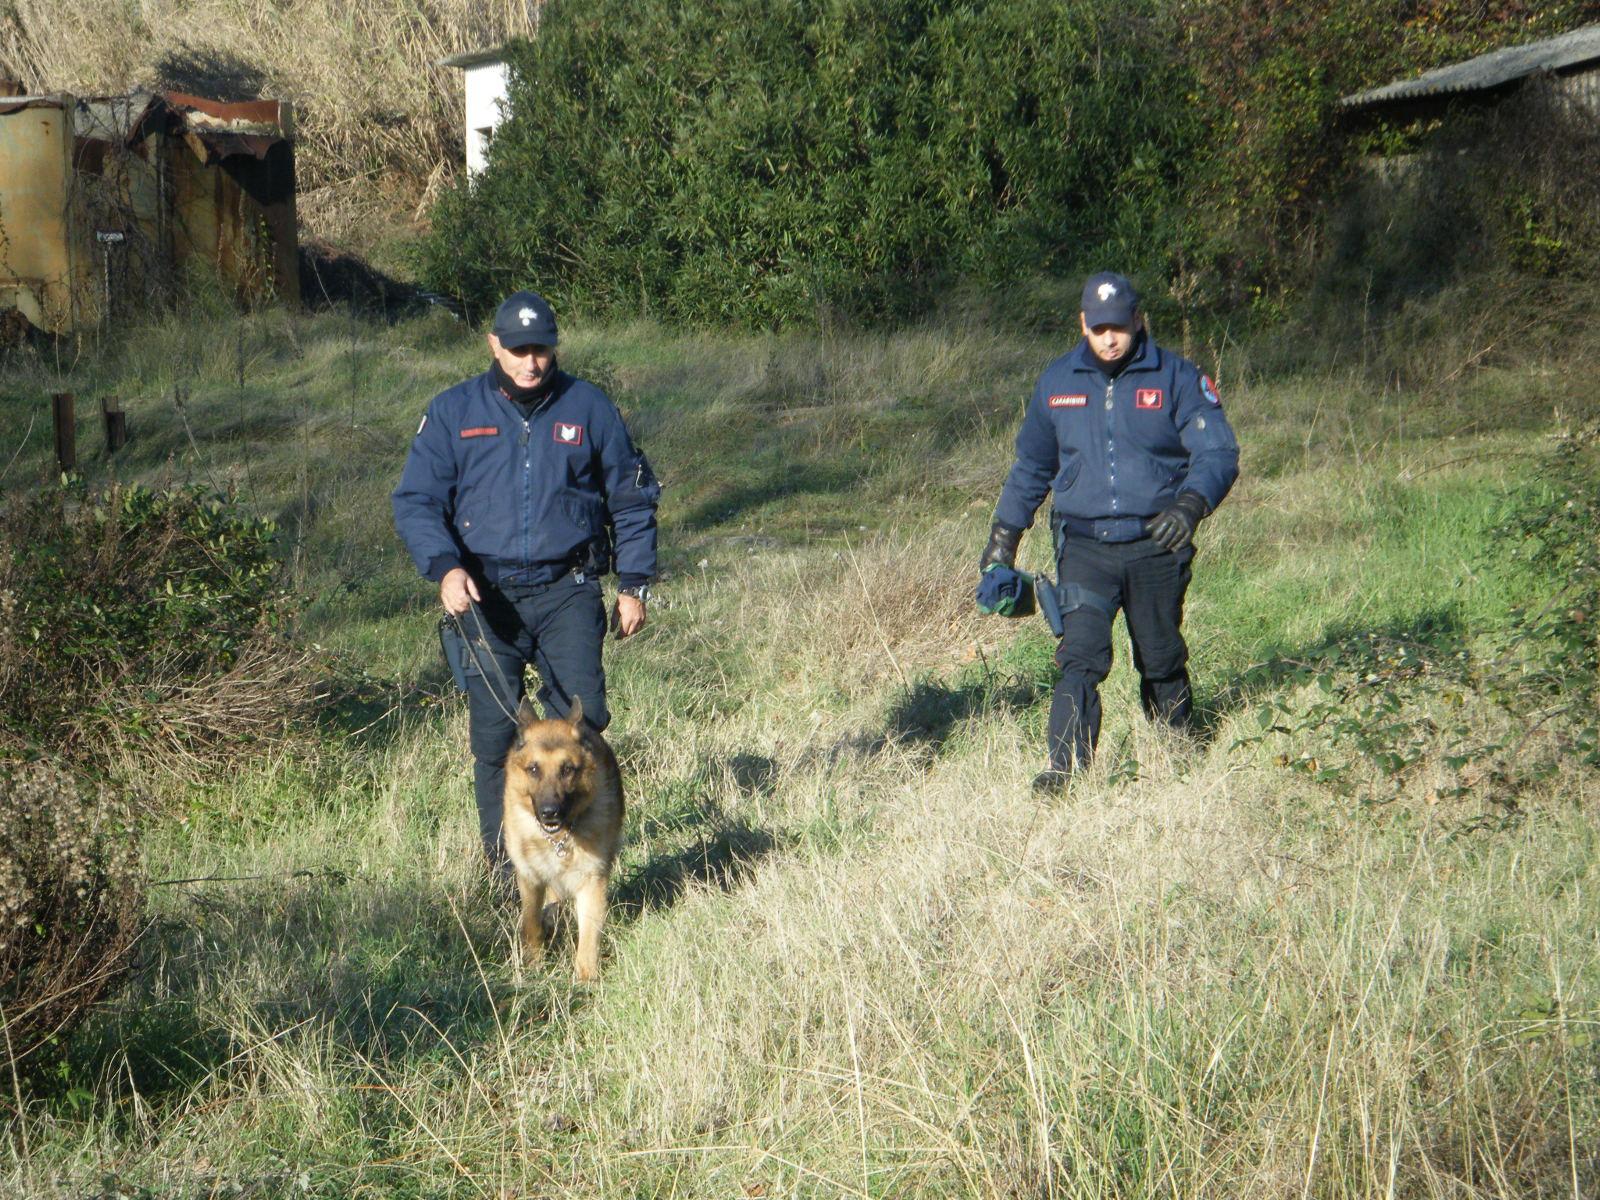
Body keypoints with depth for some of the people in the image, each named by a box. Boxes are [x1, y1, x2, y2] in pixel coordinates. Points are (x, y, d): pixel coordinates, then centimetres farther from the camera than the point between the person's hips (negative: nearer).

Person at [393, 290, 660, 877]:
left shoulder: (589, 408, 7)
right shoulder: (453, 412, 5)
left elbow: (632, 498, 15)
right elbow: (415, 501, 3)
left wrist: (634, 584, 9)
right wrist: (445, 567, -15)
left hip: (567, 591, 0)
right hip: (486, 598, 0)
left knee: (581, 713, -15)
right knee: (494, 733, -2)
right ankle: (506, 861, 10)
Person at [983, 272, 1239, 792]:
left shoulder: (1176, 378, -2)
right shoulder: (1057, 381, 7)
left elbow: (1218, 452, -8)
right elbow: (1031, 465, 19)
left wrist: (1191, 504, -27)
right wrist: (1004, 535, 19)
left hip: (1156, 545, -1)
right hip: (1084, 547, 1)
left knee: (1161, 662, 11)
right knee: (1080, 656, -15)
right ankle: (1065, 769, -19)